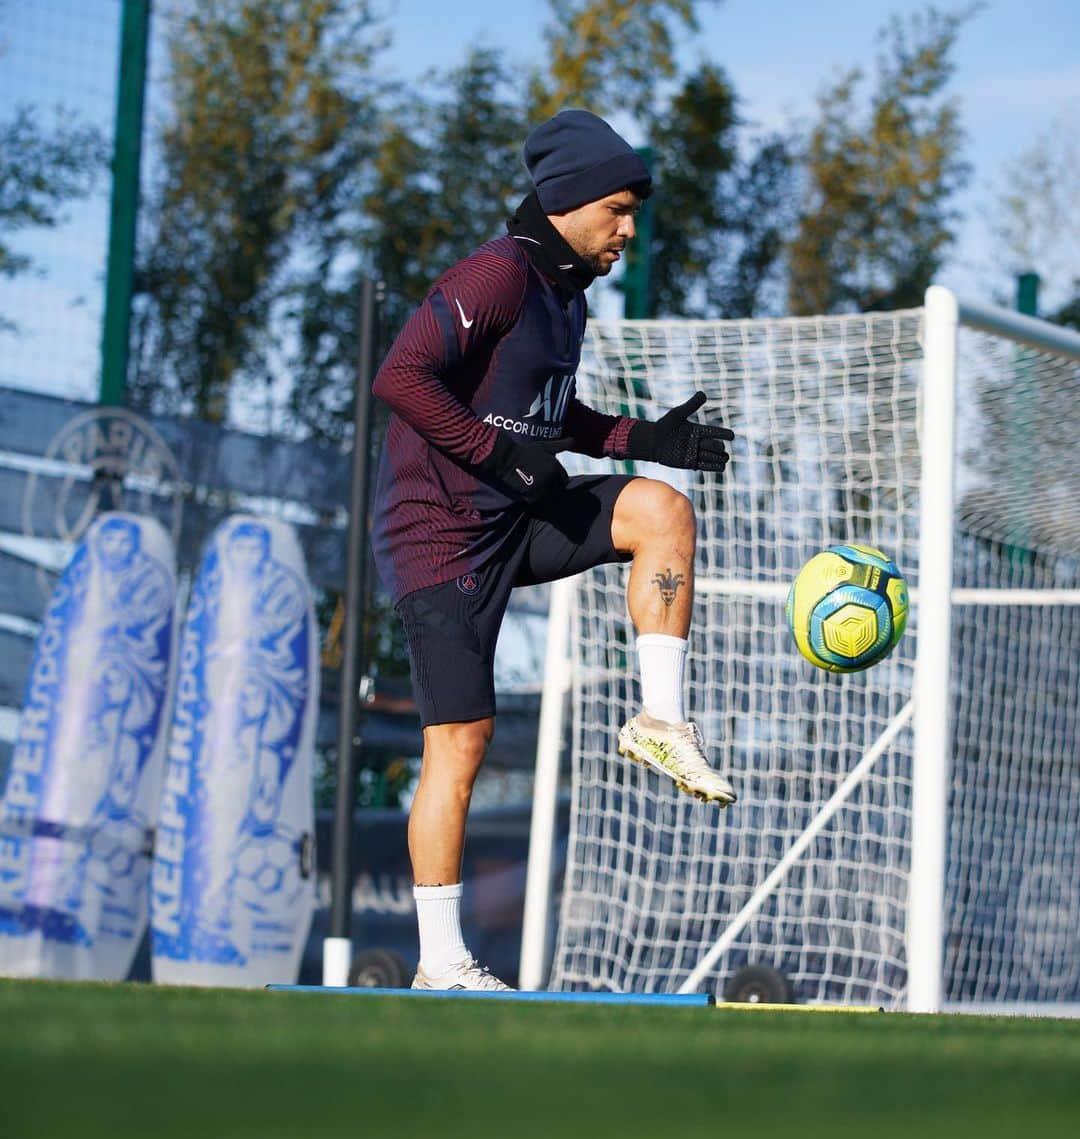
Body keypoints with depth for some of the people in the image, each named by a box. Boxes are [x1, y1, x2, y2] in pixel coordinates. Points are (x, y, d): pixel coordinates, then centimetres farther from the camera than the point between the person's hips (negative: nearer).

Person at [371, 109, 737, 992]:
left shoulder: (566, 291, 11)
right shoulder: (498, 275, -16)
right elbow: (402, 376, -26)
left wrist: (646, 439, 9)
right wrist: (500, 454, -25)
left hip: (516, 520, 8)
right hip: (442, 534, -8)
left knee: (663, 510, -10)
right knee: (460, 739, -8)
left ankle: (661, 722, -4)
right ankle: (441, 963, -1)